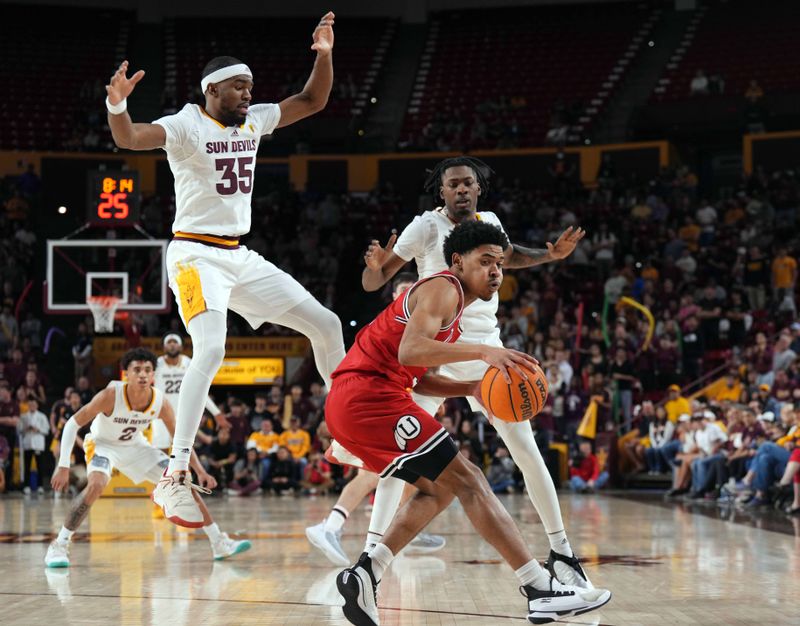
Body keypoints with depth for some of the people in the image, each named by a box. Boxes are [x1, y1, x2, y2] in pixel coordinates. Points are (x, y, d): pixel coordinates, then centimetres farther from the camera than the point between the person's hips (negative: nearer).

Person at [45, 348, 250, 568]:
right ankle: (59, 546, -24)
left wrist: (200, 472, -12)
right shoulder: (111, 395, -32)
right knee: (96, 484, -35)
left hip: (135, 446, 5)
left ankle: (219, 543, 11)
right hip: (103, 443, -4)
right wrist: (63, 467, -30)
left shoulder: (161, 402, -20)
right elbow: (73, 424, -25)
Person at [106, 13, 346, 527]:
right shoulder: (185, 125, -12)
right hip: (196, 254, -8)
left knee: (326, 325, 9)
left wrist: (325, 54, -1)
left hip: (240, 257, 8)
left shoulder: (253, 120, 9)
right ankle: (176, 475, -29)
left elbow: (313, 101, 16)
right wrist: (117, 104, -50)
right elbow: (128, 139, -29)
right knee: (211, 350, -29)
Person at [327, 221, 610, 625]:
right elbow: (409, 351, -24)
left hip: (347, 406, 10)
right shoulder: (443, 289, -6)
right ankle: (542, 590, -14)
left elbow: (420, 380, 26)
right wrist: (483, 352, -32)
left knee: (439, 488, 18)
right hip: (370, 396, -10)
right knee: (467, 481, -10)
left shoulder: (451, 303, 25)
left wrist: (474, 388, 11)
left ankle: (365, 574, 5)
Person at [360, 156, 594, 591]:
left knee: (527, 450, -2)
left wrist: (550, 255, 11)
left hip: (486, 349, 3)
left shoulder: (490, 224, 4)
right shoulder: (426, 226, -9)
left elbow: (507, 256, 29)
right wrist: (376, 265, -36)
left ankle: (561, 552, 8)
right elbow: (372, 283, -13)